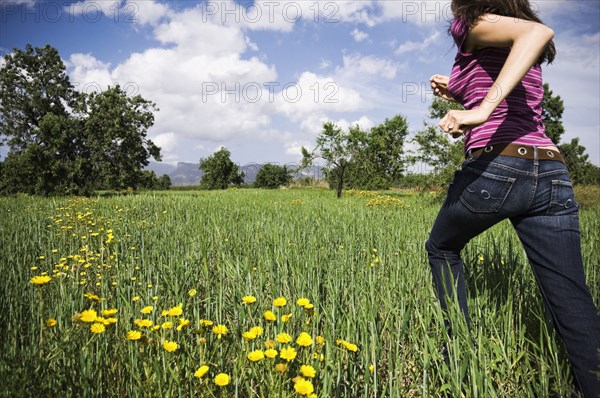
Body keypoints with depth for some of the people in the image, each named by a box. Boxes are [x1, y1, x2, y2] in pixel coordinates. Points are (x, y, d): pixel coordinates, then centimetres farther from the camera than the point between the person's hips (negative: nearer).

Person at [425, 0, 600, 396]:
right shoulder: (523, 52, 27)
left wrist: (482, 108, -28)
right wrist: (457, 94, 32)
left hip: (494, 169, -6)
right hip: (553, 177, 7)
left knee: (442, 248, 23)